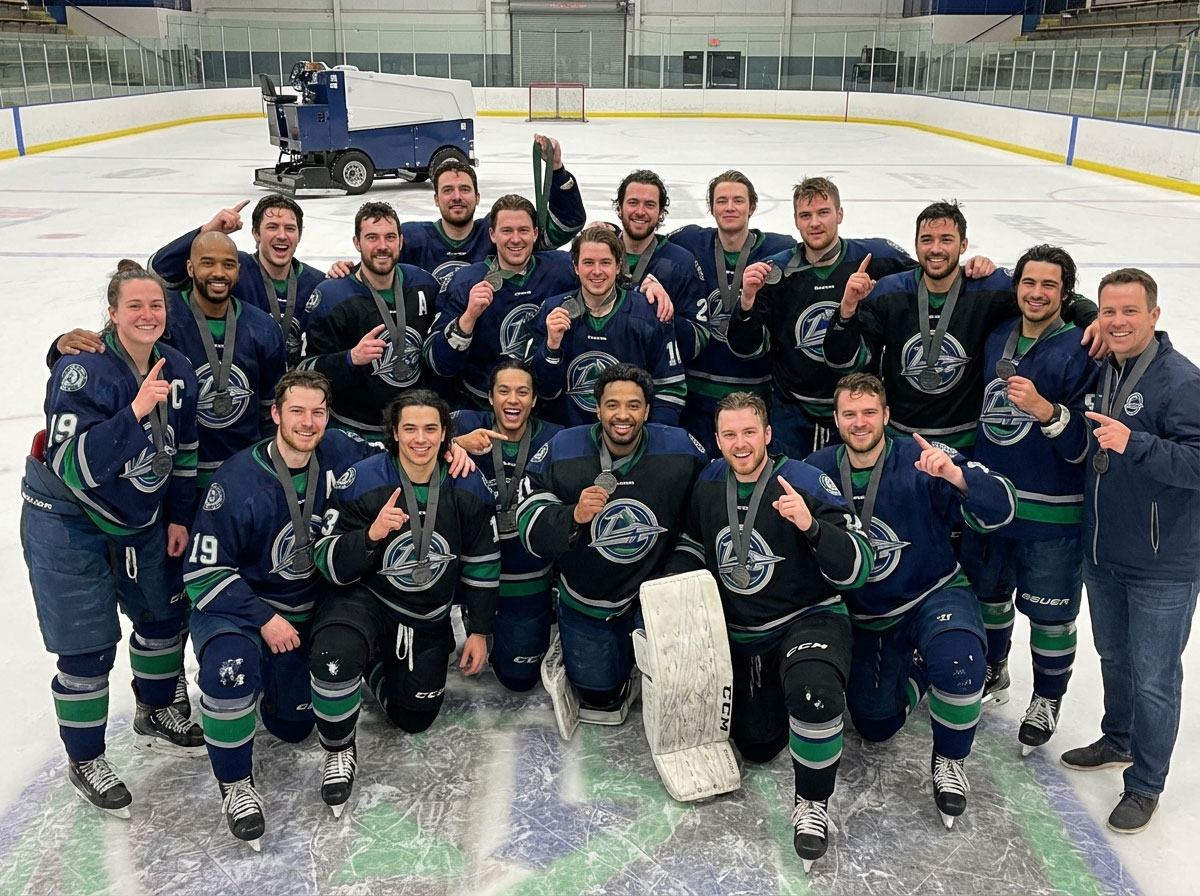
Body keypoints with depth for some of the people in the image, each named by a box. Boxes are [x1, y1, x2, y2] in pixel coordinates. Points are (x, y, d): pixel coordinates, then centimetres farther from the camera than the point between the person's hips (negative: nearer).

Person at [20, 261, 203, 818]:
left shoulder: (178, 371, -5)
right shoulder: (82, 371, -25)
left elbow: (183, 449, 7)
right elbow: (74, 465, -33)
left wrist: (179, 517, 7)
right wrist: (135, 412, -41)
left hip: (141, 517, 7)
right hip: (67, 520, -6)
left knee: (164, 614, 16)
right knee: (88, 643, -1)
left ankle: (154, 714, 41)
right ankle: (84, 760, 20)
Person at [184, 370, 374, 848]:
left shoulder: (339, 454, -11)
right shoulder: (238, 480, -24)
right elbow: (203, 571, -20)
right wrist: (263, 619, -23)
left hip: (302, 612, 5)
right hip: (234, 607, -5)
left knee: (294, 726, 12)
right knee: (232, 670, -37)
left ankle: (267, 680, 46)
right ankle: (235, 785, -12)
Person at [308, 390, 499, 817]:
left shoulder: (468, 488, -10)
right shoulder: (362, 482, -19)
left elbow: (482, 562, 2)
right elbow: (330, 565, -17)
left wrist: (478, 630, 3)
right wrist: (371, 535, -36)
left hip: (429, 617, 4)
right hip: (364, 600, -3)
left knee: (415, 718, 11)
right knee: (335, 657, -35)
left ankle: (377, 666, 43)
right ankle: (338, 751, -7)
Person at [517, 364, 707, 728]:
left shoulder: (681, 450, -16)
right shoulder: (562, 451, -17)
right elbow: (530, 530, -18)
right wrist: (574, 516, -36)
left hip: (653, 597, 0)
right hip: (585, 599, 0)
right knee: (598, 692, 11)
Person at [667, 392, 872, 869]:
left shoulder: (805, 482, -17)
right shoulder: (708, 484, 0)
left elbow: (856, 570, -21)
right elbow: (691, 547, 17)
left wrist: (810, 525, -37)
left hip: (808, 619, -5)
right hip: (740, 633, 5)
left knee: (813, 691, -37)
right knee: (757, 745, 7)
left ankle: (812, 804, -13)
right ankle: (773, 692, 42)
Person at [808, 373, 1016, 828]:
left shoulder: (921, 461, -18)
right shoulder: (817, 471, -8)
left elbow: (1000, 509, -26)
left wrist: (955, 475, -42)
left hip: (935, 595, -3)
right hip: (865, 616, 4)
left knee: (959, 663, -35)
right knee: (876, 726, 3)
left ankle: (949, 760, -6)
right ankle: (914, 668, 36)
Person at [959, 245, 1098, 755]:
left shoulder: (1080, 351, -13)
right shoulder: (996, 340, 4)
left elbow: (1085, 445, -18)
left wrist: (1045, 410, -32)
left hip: (1052, 513, -5)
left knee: (1049, 612, 7)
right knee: (987, 592, 21)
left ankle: (1047, 701, 29)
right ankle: (992, 674, 45)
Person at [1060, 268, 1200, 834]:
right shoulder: (1097, 373, 4)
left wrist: (1133, 443, -40)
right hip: (1101, 554, 7)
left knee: (1153, 678, 5)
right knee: (1113, 657, 24)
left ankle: (1145, 785, 22)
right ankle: (1119, 741, 46)